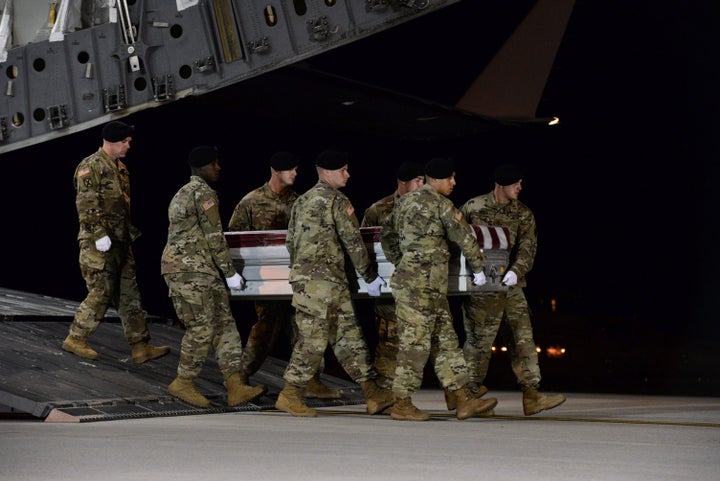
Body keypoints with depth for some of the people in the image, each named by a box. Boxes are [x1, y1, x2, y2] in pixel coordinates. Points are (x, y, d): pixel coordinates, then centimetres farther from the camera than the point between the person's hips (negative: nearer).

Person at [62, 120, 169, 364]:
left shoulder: (120, 167, 17)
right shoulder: (91, 167, -11)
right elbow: (86, 205, -18)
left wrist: (132, 231, 22)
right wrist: (99, 234, -23)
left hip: (121, 242, 9)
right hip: (100, 243, -9)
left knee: (130, 293, 6)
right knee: (101, 293, -6)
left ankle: (140, 346, 7)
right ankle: (75, 339, 10)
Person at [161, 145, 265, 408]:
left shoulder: (183, 193, 22)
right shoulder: (204, 193, -10)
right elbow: (214, 237, -12)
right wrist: (230, 273, -7)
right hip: (190, 270, -10)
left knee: (224, 324, 5)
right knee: (202, 328, -6)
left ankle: (235, 386, 0)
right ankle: (183, 383, 4)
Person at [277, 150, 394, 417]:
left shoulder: (302, 201, 18)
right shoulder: (336, 200, -7)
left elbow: (290, 241, 21)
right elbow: (353, 242, -8)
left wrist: (299, 272, 28)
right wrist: (370, 276, 0)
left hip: (303, 277, 9)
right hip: (324, 280, -9)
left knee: (349, 336, 8)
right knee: (313, 340, -5)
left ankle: (373, 395, 9)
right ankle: (289, 396, -1)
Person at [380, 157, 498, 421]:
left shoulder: (405, 201, 16)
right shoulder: (440, 204, -9)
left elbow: (386, 235, 25)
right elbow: (464, 237, -4)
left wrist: (400, 263, 28)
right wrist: (479, 267, 8)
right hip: (421, 285, -10)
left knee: (445, 340, 8)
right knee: (415, 343, -5)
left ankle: (465, 399, 8)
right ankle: (402, 404, 0)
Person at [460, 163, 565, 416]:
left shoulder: (523, 214, 8)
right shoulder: (473, 208, -1)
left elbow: (527, 248, -5)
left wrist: (516, 271, -23)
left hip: (510, 286, 4)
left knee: (523, 338, 0)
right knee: (479, 340, -1)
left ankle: (531, 395, 0)